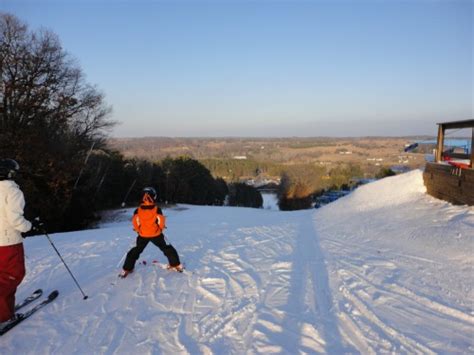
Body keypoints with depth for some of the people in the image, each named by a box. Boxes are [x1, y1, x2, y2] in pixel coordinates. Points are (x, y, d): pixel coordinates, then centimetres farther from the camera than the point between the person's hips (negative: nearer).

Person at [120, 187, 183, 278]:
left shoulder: (137, 211, -12)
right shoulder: (157, 210, -17)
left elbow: (135, 223, -4)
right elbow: (161, 222, -11)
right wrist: (160, 229, 11)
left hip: (142, 235, 1)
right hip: (156, 234, -1)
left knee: (136, 251, 19)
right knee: (166, 248, 16)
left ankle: (127, 269, 19)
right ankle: (176, 264, 20)